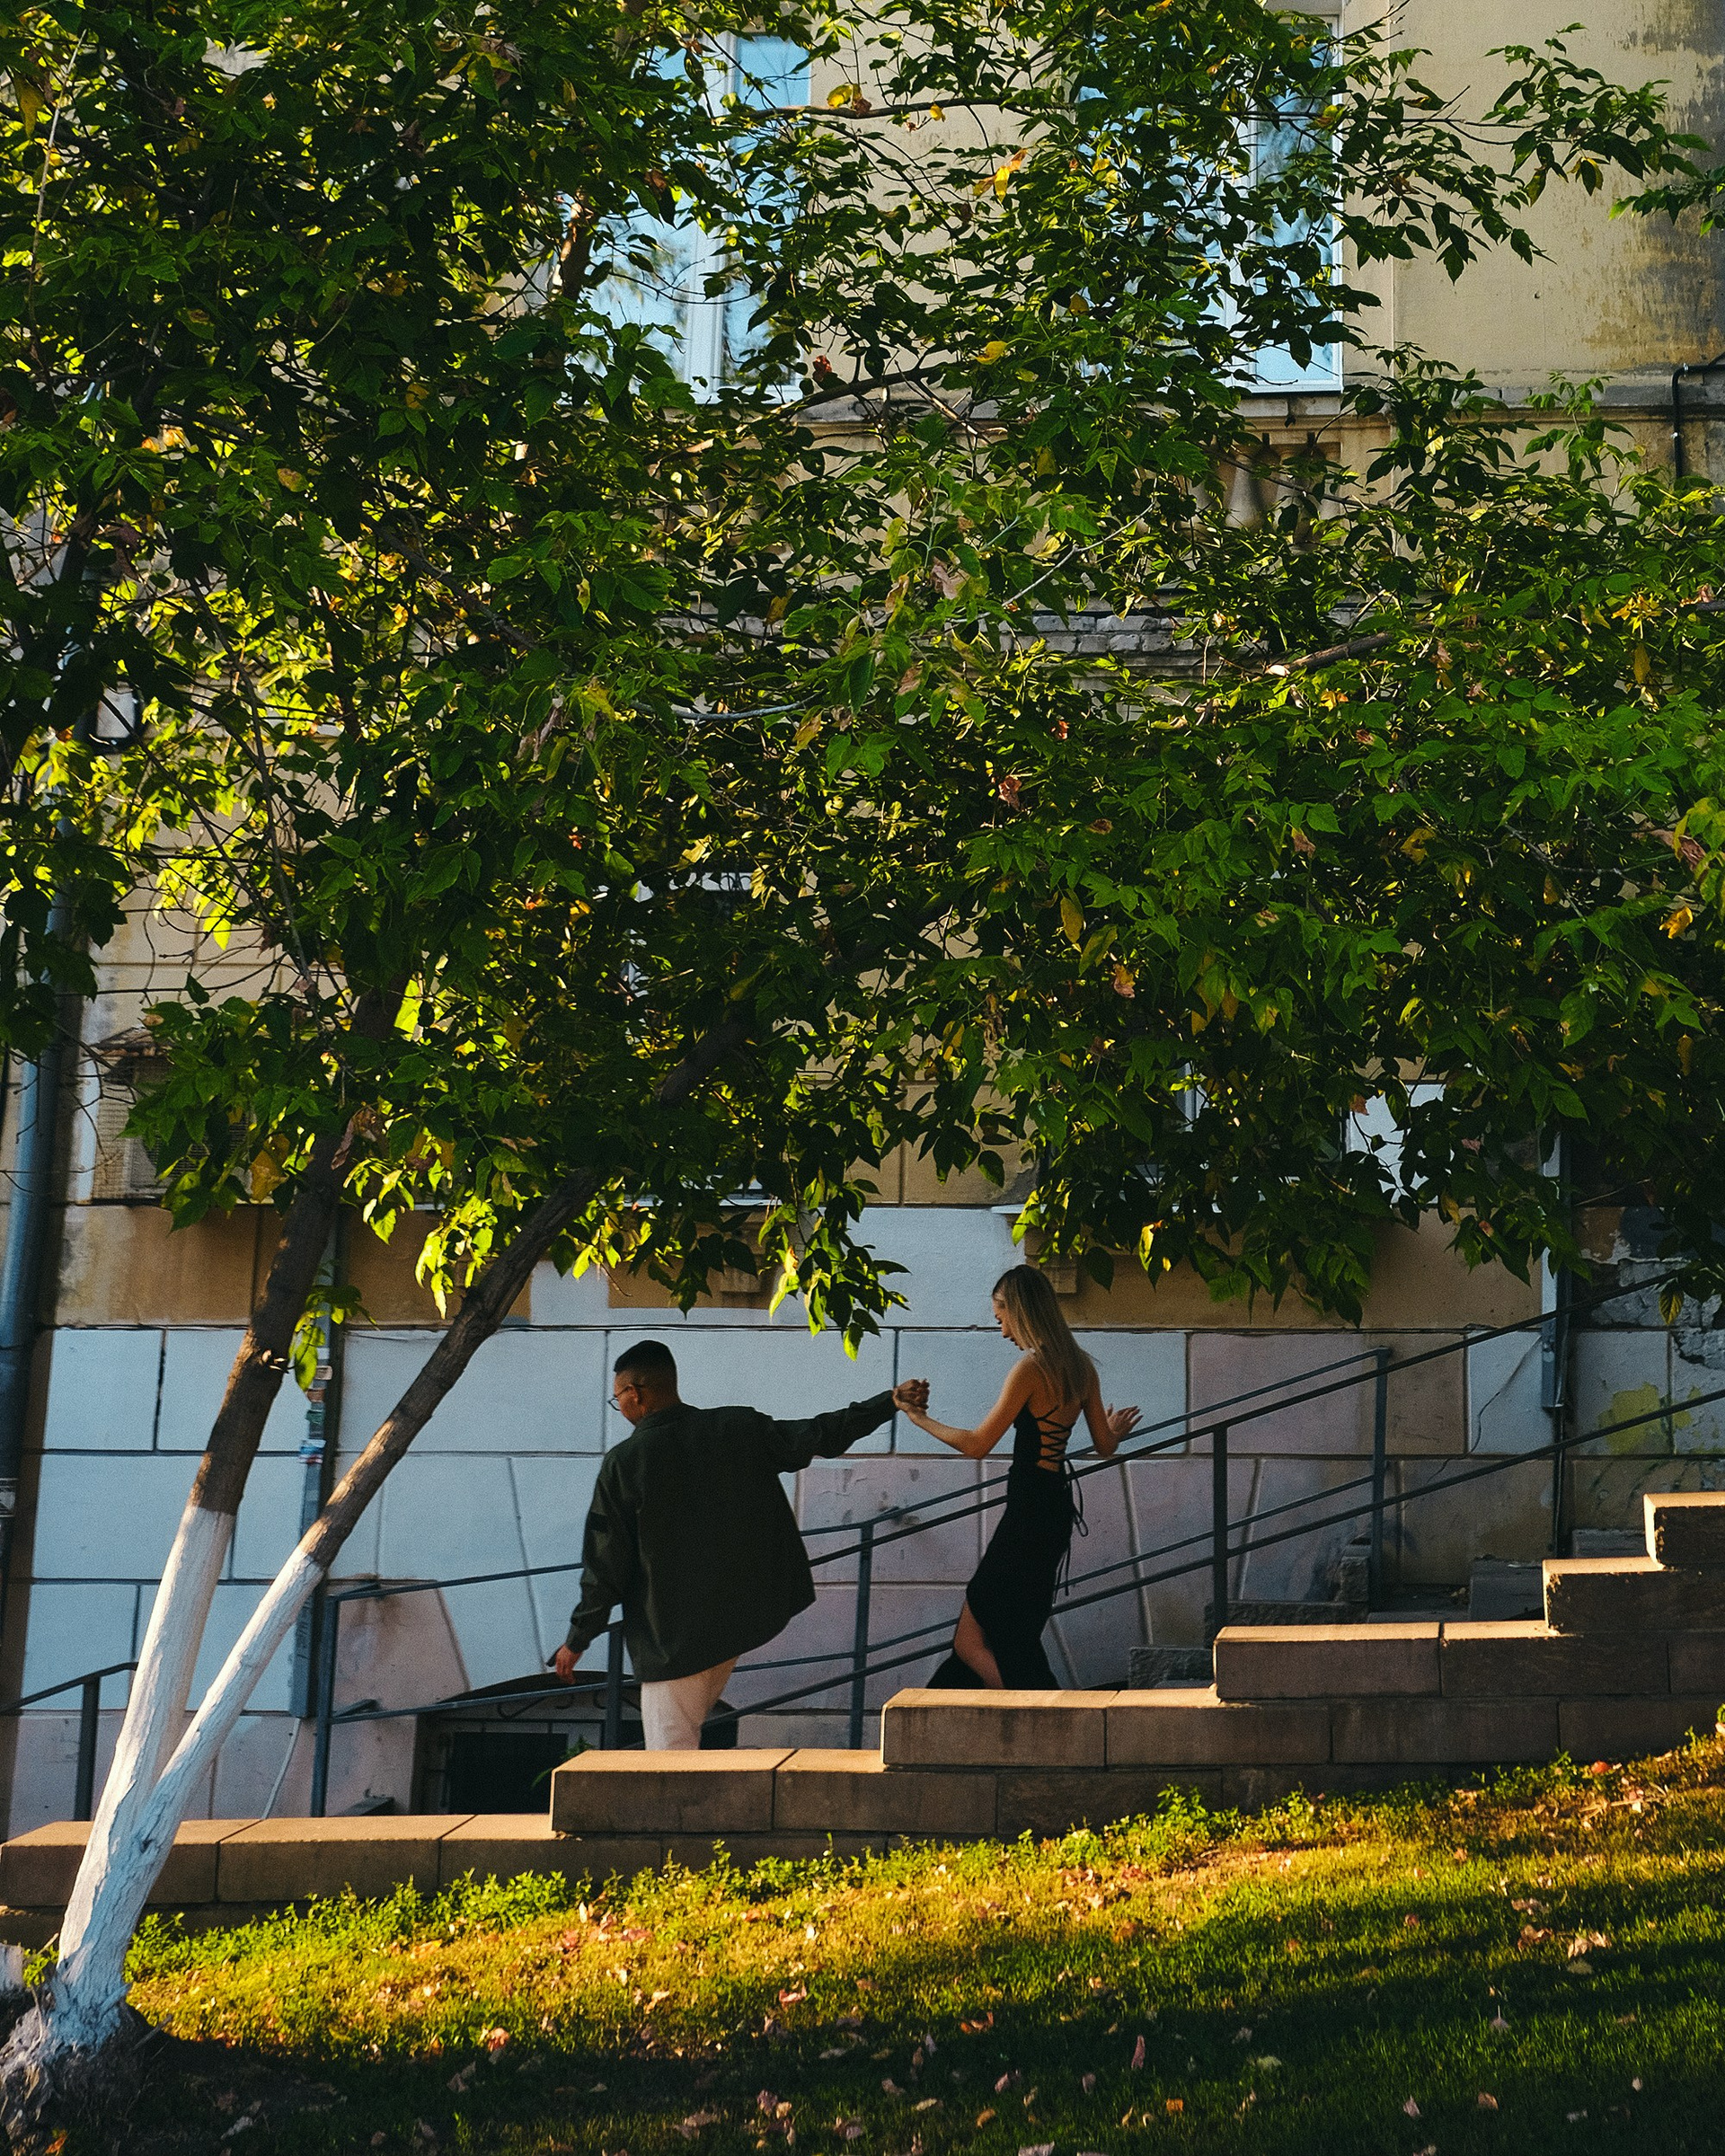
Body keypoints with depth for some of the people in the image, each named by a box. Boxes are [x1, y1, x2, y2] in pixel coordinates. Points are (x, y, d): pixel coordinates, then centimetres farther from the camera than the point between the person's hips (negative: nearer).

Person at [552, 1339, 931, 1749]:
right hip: (739, 1620, 5)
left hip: (671, 1636, -5)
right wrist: (890, 1401, 4)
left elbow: (605, 1564, -7)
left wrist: (577, 1639, 3)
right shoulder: (739, 1428, -2)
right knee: (686, 1731, 23)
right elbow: (817, 1437, -2)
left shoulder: (622, 1464, -11)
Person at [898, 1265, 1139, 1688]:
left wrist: (922, 1419, 0)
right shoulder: (1080, 1366, 9)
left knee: (971, 1642, -3)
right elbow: (1106, 1447, 15)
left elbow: (977, 1444, -15)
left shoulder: (1032, 1367, -15)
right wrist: (1115, 1431, 39)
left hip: (1029, 1510, -9)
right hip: (1058, 1506, 9)